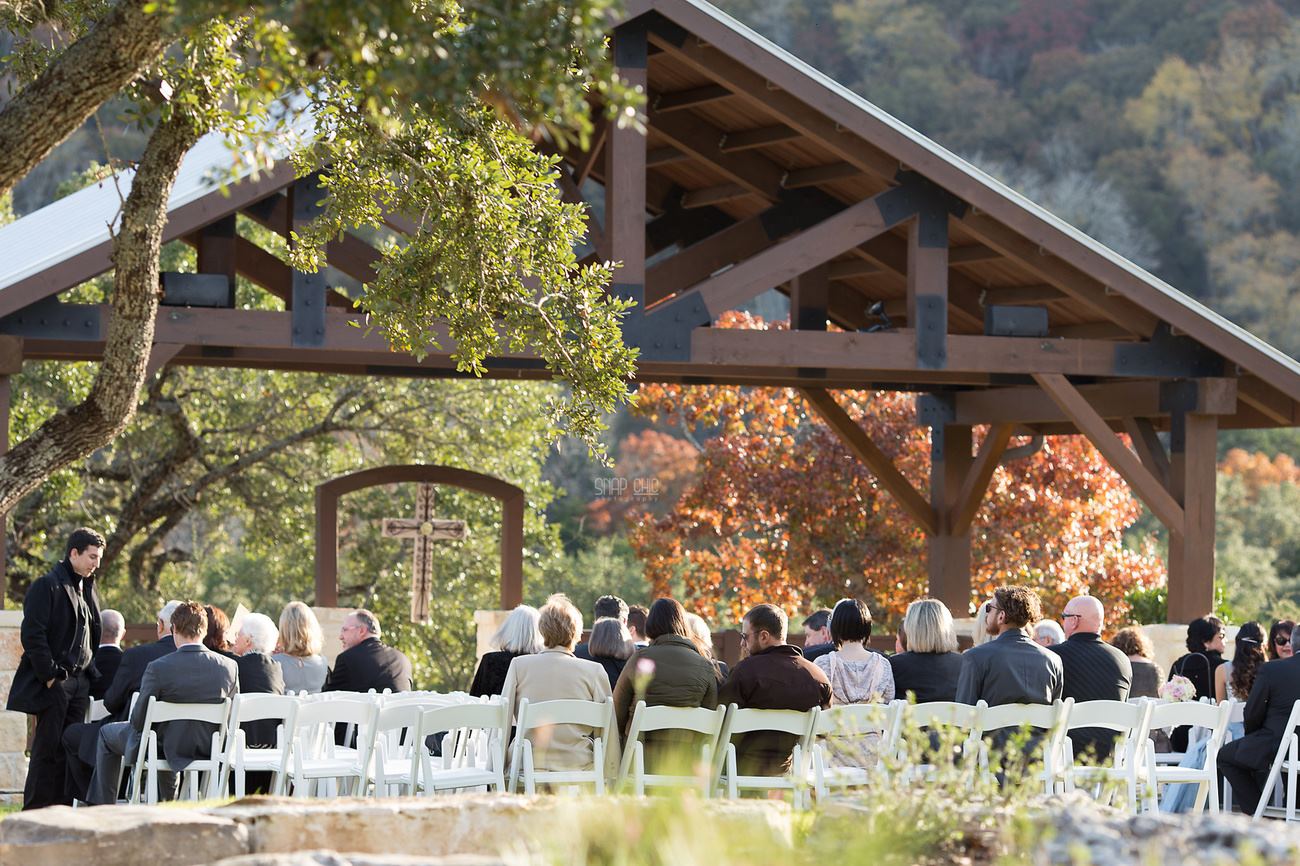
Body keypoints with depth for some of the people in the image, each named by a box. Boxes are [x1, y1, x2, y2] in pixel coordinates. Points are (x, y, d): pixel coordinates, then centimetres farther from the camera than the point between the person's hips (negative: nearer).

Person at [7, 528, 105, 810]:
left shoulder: (87, 590, 17)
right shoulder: (47, 586, -8)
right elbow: (33, 635, -14)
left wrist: (90, 673, 12)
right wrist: (49, 675, -16)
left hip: (79, 681, 7)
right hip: (53, 682, -7)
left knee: (71, 748, 5)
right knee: (47, 749, -6)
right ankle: (35, 815, -2)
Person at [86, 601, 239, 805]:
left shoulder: (158, 668, -23)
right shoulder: (230, 667, -13)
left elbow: (139, 720, -15)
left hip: (165, 749, -4)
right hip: (209, 748, 4)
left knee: (107, 733, 26)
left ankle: (103, 805, 28)